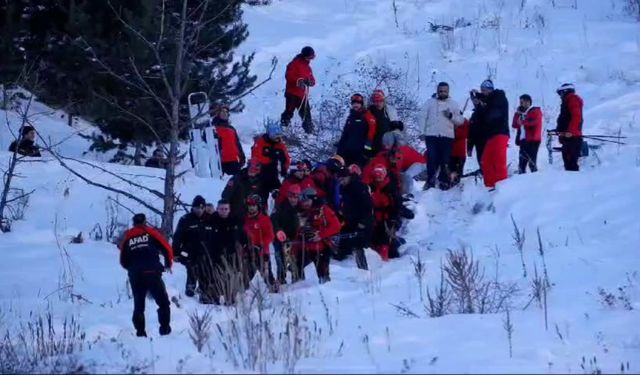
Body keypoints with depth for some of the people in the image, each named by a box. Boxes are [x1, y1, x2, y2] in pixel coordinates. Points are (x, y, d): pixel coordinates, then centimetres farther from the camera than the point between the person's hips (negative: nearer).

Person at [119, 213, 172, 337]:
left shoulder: (127, 238, 12)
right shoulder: (151, 233, 6)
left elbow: (123, 262, 14)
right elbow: (167, 249, 2)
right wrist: (169, 264, 19)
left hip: (135, 277, 3)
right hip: (152, 274, -3)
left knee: (138, 305, 14)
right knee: (163, 303, 6)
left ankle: (140, 332, 7)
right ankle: (165, 329, -3)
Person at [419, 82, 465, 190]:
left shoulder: (453, 104, 13)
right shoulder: (430, 102, 11)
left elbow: (460, 120, 9)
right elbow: (423, 117, 6)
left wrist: (451, 116, -9)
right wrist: (422, 132, -3)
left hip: (447, 136, 0)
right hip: (431, 135, 0)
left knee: (445, 160, -2)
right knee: (432, 159, -7)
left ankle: (444, 181, 3)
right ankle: (430, 181, -3)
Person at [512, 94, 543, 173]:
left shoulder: (535, 111, 2)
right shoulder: (521, 113, 24)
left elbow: (536, 122, -17)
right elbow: (514, 125, 17)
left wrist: (523, 122, -9)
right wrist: (517, 114, 7)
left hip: (533, 140, -8)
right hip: (523, 140, 8)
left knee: (532, 162, -15)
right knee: (522, 163, 4)